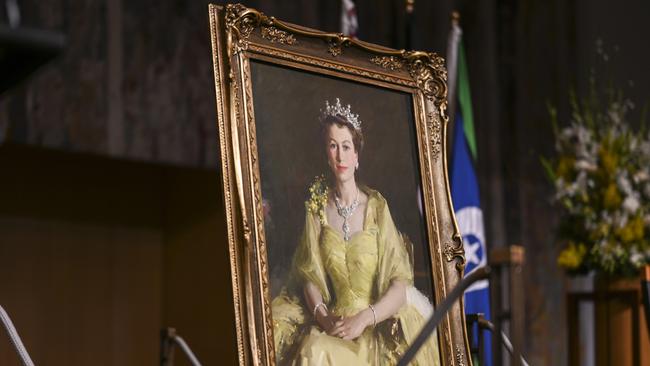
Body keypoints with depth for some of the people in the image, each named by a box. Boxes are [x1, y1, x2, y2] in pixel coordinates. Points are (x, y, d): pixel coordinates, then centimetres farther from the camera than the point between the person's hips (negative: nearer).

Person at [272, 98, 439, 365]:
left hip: (375, 325, -1)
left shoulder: (377, 207, -1)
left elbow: (400, 285, -6)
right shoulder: (317, 209, 5)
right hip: (333, 321, 1)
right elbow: (309, 276, 4)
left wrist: (364, 319, -20)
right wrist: (322, 315, -16)